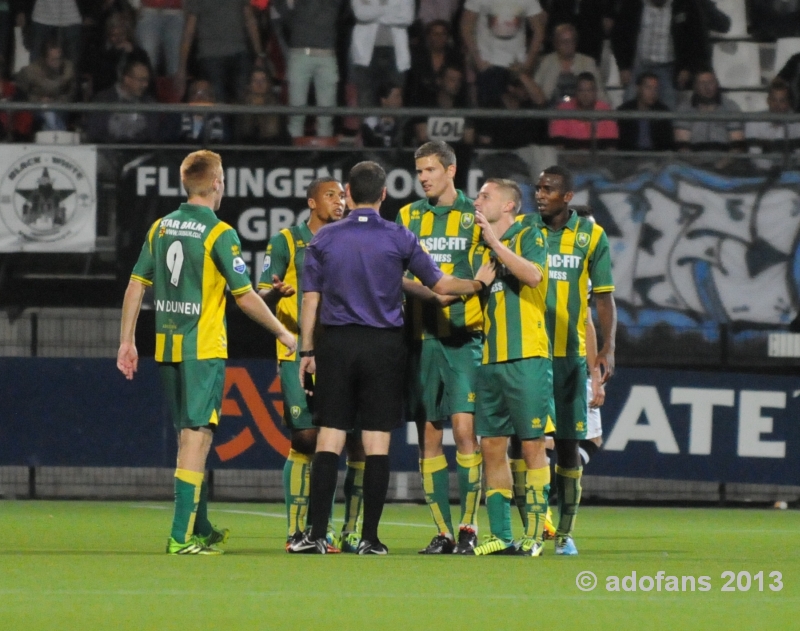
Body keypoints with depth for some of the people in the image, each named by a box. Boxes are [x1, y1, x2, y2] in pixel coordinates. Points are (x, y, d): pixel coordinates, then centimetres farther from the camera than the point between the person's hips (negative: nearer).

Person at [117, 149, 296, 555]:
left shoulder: (161, 228, 7)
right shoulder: (219, 234, -11)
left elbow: (136, 285, 9)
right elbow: (245, 297, -11)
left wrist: (127, 340, 15)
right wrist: (283, 333, 2)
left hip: (167, 346, 6)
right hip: (204, 347, -6)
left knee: (187, 434, 17)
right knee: (197, 435, -6)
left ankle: (200, 529, 27)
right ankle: (181, 536, -12)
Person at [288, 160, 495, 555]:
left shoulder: (324, 238, 2)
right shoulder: (399, 239, -1)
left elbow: (311, 299, 2)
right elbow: (440, 285, 5)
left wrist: (307, 352, 9)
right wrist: (478, 283, 23)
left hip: (336, 344, 1)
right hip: (384, 345, -1)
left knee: (329, 442, 1)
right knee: (377, 445, 2)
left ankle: (316, 535, -5)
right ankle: (369, 538, 1)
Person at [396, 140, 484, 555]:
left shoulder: (475, 216, 4)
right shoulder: (407, 217, 12)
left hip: (463, 337, -3)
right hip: (421, 338, 3)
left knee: (465, 429, -11)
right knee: (428, 438, 2)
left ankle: (469, 527, -5)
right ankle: (443, 532, 7)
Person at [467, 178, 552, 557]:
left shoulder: (528, 237, -1)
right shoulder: (478, 251, 19)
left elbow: (533, 274, -21)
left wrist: (495, 241, -19)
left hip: (527, 357, -7)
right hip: (490, 361, 7)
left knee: (532, 446, -5)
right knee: (491, 446, 4)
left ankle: (535, 535, -3)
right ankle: (500, 535, 9)